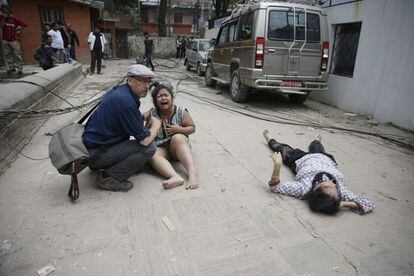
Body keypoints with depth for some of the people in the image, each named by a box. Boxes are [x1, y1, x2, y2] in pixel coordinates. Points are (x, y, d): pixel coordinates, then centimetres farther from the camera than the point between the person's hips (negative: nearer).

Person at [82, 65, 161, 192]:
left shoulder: (119, 91, 5)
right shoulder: (126, 101, -25)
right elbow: (145, 140, -22)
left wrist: (143, 117, 8)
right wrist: (156, 124, -4)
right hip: (96, 153, -10)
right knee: (149, 148, -17)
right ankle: (108, 177, -8)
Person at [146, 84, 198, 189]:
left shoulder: (180, 111, -4)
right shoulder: (152, 114, 1)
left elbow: (192, 128, 1)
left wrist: (179, 129, -17)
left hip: (178, 146, -1)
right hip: (161, 148, 2)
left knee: (177, 137, -35)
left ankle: (192, 173, -49)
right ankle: (175, 177, -56)